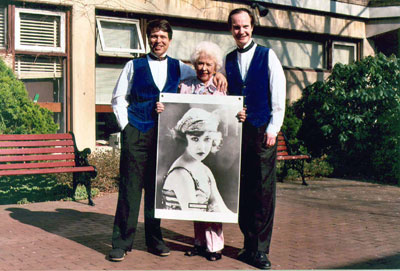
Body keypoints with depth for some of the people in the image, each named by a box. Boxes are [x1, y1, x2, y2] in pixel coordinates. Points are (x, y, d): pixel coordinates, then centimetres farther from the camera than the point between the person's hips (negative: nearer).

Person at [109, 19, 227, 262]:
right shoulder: (134, 66, 8)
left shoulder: (178, 67, 13)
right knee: (130, 187, -4)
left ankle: (154, 239, 20)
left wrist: (217, 74, 5)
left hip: (165, 134, 2)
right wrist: (125, 125, -2)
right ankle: (122, 242, 4)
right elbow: (119, 98, 8)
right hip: (136, 133, -2)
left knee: (158, 187, 8)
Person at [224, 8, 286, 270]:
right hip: (237, 131, 3)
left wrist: (273, 129, -7)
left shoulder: (267, 56, 3)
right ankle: (250, 244, 16)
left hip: (263, 130, -3)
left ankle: (260, 250, 2)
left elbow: (278, 95, 0)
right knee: (243, 190, 6)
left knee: (264, 191, -3)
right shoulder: (228, 60, 12)